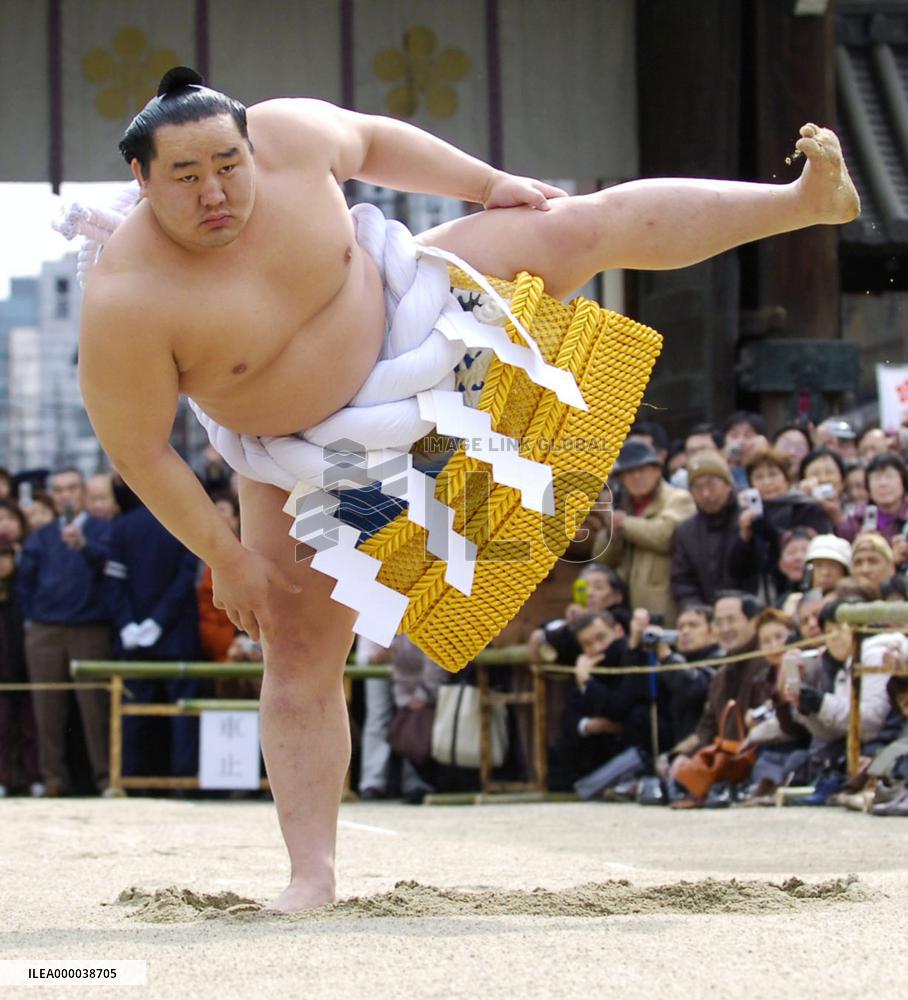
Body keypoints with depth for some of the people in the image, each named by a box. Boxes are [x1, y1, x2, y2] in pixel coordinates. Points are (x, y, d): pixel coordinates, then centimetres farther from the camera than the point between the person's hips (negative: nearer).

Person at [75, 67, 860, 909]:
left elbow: (372, 142, -3)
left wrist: (488, 185, 3)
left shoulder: (286, 135, -25)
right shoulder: (128, 301, -34)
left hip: (397, 309, 3)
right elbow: (137, 450, -23)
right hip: (308, 452, -3)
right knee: (301, 658, -2)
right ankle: (312, 876, 5)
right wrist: (226, 559, -18)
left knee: (591, 227, -2)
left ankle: (808, 199, 9)